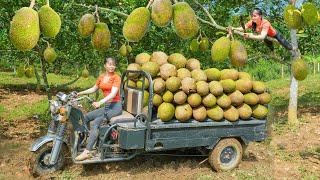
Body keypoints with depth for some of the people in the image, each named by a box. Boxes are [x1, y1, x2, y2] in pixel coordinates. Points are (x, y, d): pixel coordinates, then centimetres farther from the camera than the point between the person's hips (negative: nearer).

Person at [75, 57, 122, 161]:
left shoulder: (116, 77, -9)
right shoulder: (101, 77, 12)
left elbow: (113, 93, -22)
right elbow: (94, 89, 25)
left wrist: (100, 102, -34)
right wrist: (80, 93, 15)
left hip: (115, 106, -7)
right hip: (106, 106, 8)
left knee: (95, 123, -24)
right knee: (86, 117, -2)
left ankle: (87, 152, -28)